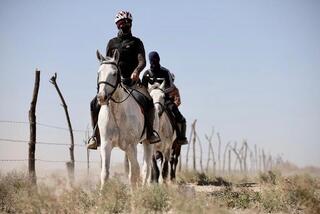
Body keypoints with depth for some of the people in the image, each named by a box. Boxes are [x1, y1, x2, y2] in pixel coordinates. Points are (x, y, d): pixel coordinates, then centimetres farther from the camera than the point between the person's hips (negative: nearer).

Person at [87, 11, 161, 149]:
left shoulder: (136, 42, 10)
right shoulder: (112, 42, 16)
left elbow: (142, 61, -3)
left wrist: (136, 71, -25)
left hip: (132, 81, -1)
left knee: (149, 101, -25)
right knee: (95, 104, -16)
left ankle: (150, 133, -11)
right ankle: (96, 136, -5)